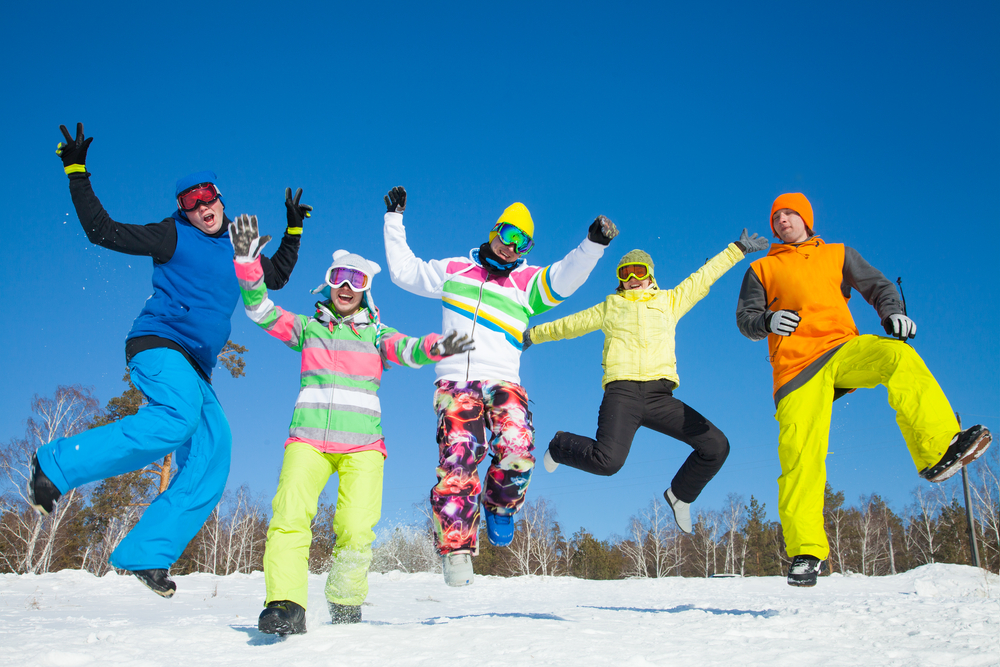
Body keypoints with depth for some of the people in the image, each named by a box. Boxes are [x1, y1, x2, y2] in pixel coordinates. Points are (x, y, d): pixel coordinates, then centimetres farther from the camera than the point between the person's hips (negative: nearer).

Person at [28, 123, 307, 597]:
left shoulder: (237, 252, 23)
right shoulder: (174, 236, 5)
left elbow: (276, 277, 37)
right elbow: (103, 231, 0)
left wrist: (293, 229, 32)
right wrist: (77, 173, -3)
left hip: (195, 370, 7)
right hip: (159, 345, -6)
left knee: (213, 456, -10)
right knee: (177, 418, -35)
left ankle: (145, 553, -9)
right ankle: (54, 465, -21)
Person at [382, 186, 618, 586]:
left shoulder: (528, 281, 15)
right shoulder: (454, 271, 19)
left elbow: (564, 279, -3)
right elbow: (404, 271, 25)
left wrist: (593, 245, -18)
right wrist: (394, 220, 29)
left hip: (502, 380, 0)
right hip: (455, 380, 0)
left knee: (518, 450, -24)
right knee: (457, 460, -17)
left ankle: (499, 507, 7)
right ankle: (456, 550, -9)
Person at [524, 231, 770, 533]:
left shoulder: (670, 301, 24)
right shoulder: (609, 307, 23)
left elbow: (704, 276, 31)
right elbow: (569, 324, 33)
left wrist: (738, 248, 33)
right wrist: (534, 334, 42)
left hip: (659, 396, 3)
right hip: (621, 392, -2)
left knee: (716, 445, -10)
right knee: (608, 461, -26)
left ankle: (680, 495, 16)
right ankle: (561, 445, 8)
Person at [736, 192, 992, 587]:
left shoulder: (837, 255, 24)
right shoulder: (761, 270, 20)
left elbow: (876, 285, 13)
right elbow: (745, 319, 11)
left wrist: (892, 312, -10)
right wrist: (767, 321, -13)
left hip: (843, 351, 1)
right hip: (796, 367, -1)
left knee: (898, 356, -31)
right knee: (800, 455, -13)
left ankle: (938, 452, -38)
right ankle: (805, 550, -4)